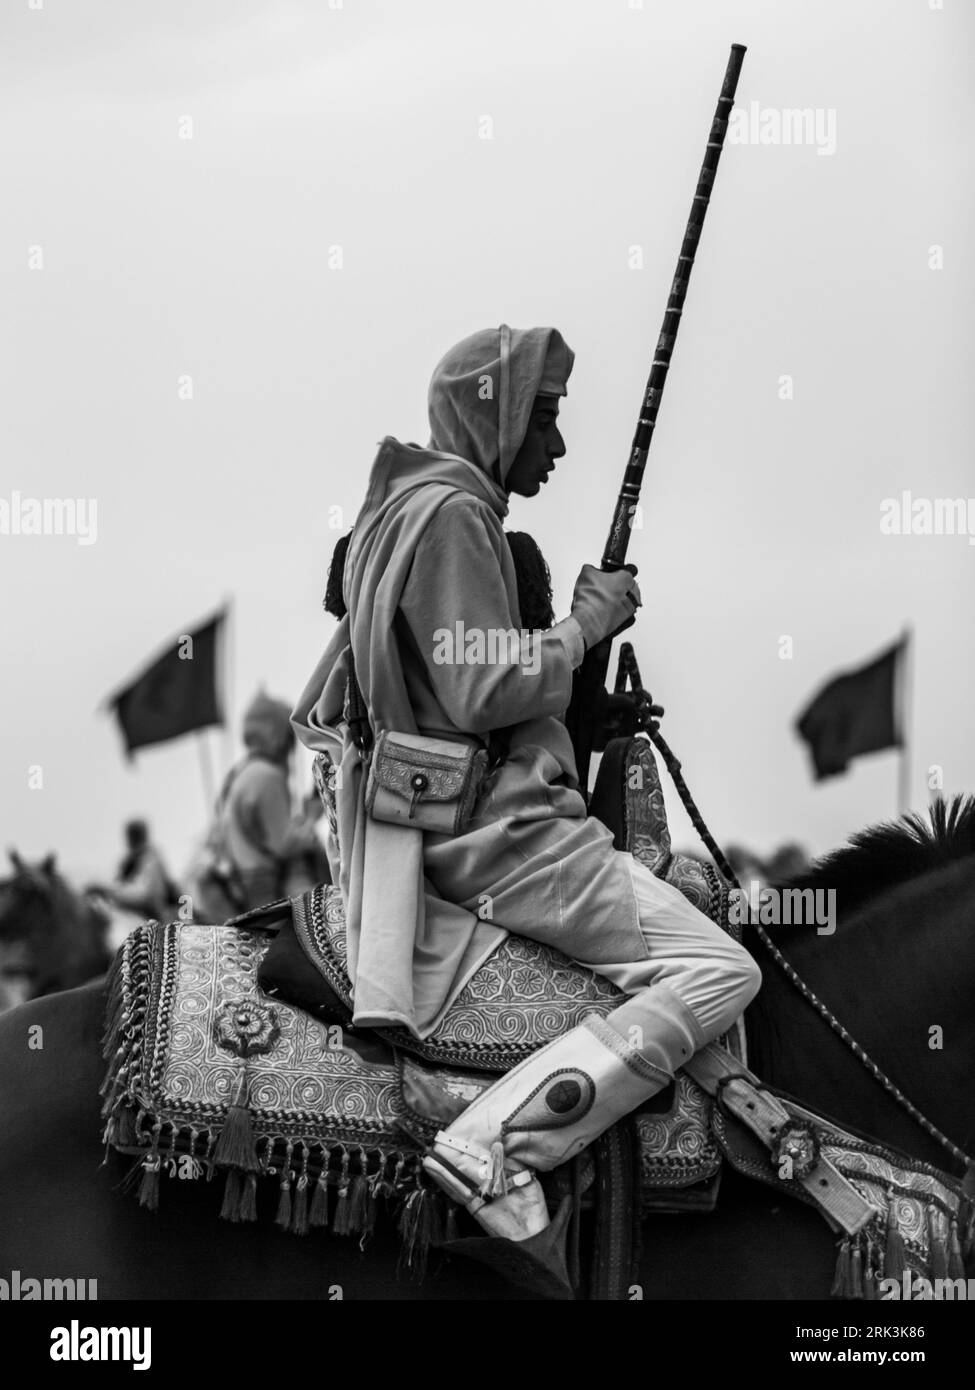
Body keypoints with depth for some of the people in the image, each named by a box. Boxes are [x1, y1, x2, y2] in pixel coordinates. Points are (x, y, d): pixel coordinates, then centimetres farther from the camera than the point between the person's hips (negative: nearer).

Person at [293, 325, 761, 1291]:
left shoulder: (398, 510, 19)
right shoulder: (452, 512, -13)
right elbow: (486, 691, -20)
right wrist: (587, 622, -7)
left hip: (446, 827, 10)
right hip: (501, 832, -10)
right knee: (721, 973, -13)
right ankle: (496, 1155, -22)